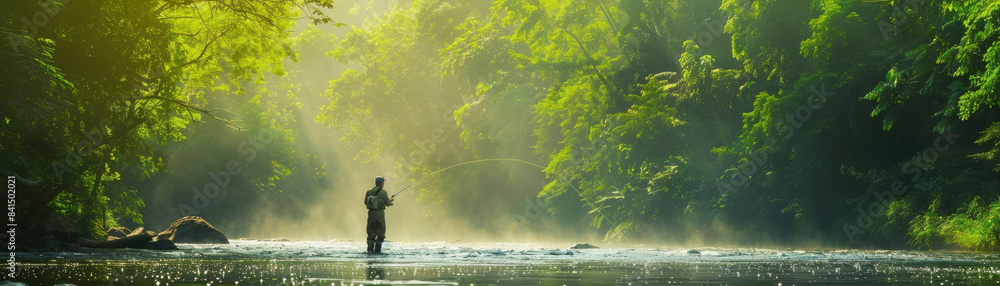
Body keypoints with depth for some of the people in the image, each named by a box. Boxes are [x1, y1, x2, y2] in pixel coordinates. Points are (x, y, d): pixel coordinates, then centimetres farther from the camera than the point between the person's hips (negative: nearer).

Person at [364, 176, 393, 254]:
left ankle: (370, 249, 0)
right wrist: (390, 200, 15)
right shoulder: (383, 192, -7)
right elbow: (387, 203, -7)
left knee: (371, 232, 9)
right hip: (380, 212, -4)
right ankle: (378, 249, -3)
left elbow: (366, 202, 9)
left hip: (371, 212, 4)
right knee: (380, 232, 2)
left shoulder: (369, 191, 7)